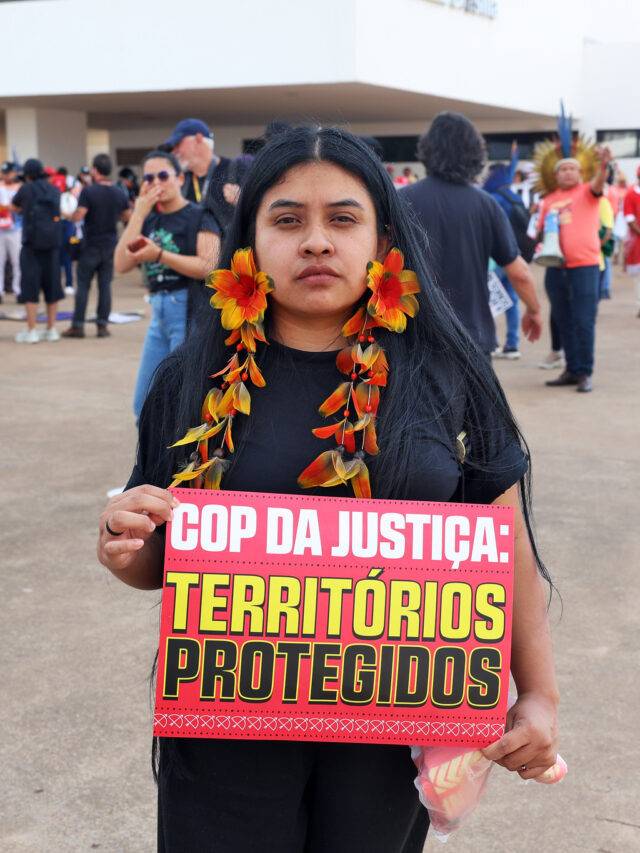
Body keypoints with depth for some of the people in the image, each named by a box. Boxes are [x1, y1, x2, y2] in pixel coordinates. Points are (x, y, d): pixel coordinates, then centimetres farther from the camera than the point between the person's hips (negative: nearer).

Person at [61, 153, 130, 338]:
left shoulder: (88, 191, -14)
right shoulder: (119, 193, 2)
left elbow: (78, 216, -19)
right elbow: (126, 216, 11)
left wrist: (68, 216, 1)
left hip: (91, 245, -4)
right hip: (110, 245, 4)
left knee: (83, 285, 3)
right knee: (105, 285, 7)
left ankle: (77, 326, 5)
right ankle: (102, 325, 5)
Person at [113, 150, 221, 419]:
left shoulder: (199, 216, -5)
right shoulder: (148, 220, 14)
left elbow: (209, 266, -18)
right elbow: (122, 265, 1)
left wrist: (160, 255, -23)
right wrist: (138, 214, -4)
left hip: (189, 308, -7)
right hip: (159, 311, 7)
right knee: (145, 406, 12)